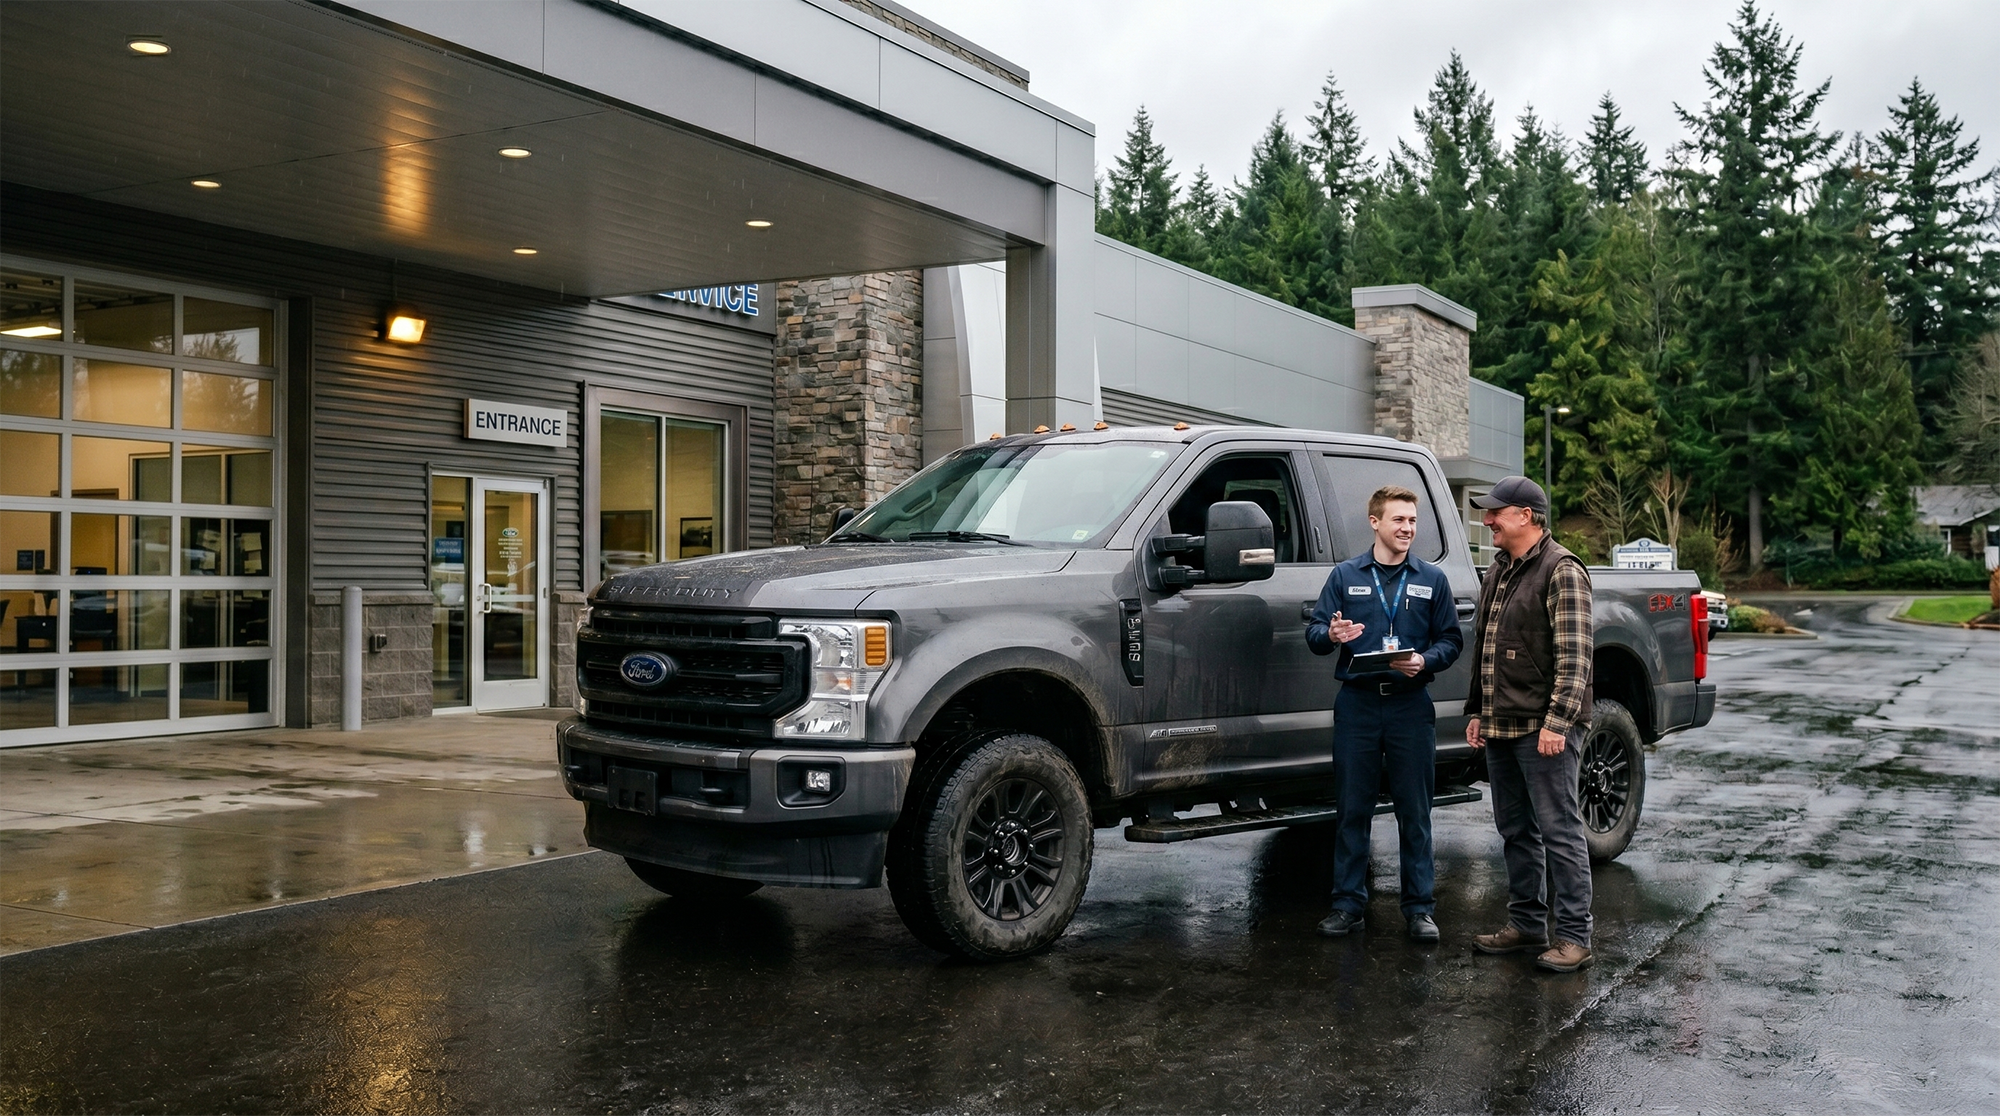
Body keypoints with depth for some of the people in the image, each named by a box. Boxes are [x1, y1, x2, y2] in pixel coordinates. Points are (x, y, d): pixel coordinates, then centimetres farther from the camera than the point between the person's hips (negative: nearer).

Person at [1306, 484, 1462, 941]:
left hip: (1411, 705, 0)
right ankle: (1348, 903, 12)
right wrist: (1331, 635, -18)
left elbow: (1451, 641, 9)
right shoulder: (1345, 575, 7)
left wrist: (1424, 661, -11)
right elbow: (1314, 633, 5)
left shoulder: (1432, 579, 9)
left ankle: (1419, 907, 12)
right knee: (1353, 808, 3)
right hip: (1357, 703, 0)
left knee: (1414, 811, 3)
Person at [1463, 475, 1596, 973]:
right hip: (1500, 728, 9)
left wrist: (1557, 721, -22)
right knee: (1515, 832, 14)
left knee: (1559, 831, -4)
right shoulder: (1498, 572, 17)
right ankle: (1526, 925, 23)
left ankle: (1574, 936, 2)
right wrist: (1477, 711, 19)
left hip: (1544, 730, -9)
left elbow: (1574, 656, -16)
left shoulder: (1562, 571, -10)